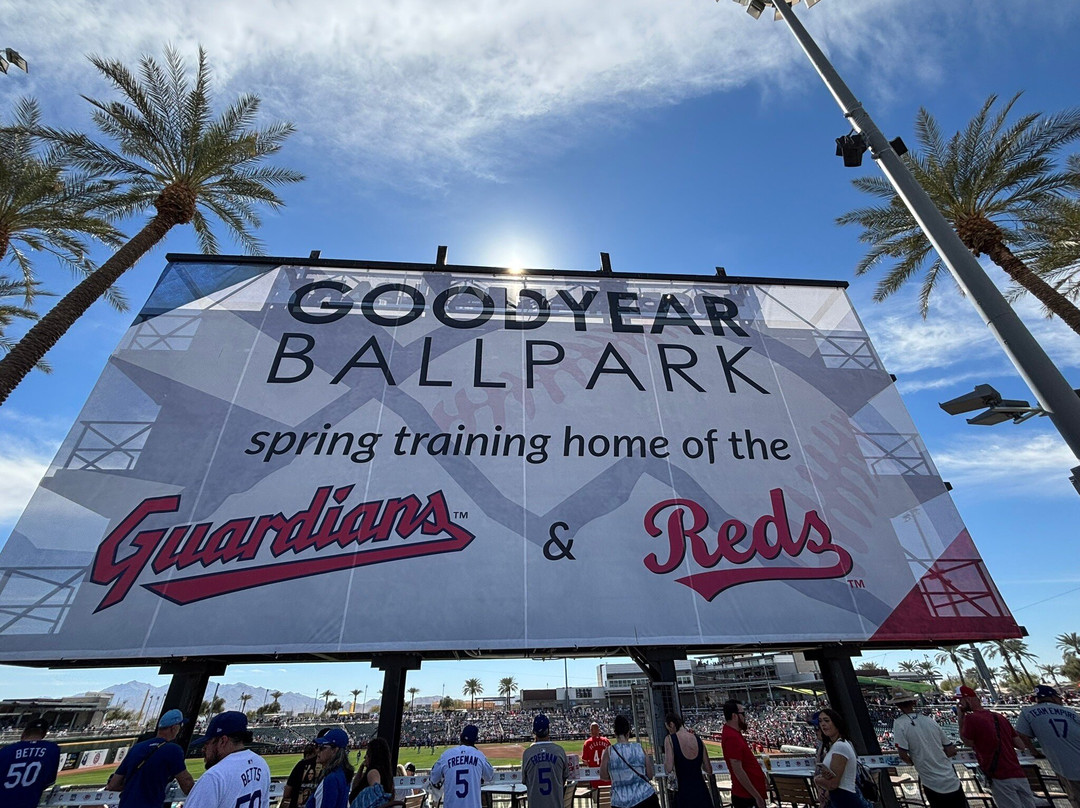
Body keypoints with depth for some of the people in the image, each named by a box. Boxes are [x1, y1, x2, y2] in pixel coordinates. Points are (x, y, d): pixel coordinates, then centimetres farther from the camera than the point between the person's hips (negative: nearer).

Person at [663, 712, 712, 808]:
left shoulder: (670, 739, -10)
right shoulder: (697, 739, 2)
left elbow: (668, 768, -17)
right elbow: (709, 770, 9)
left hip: (684, 792, -4)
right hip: (701, 790, 4)